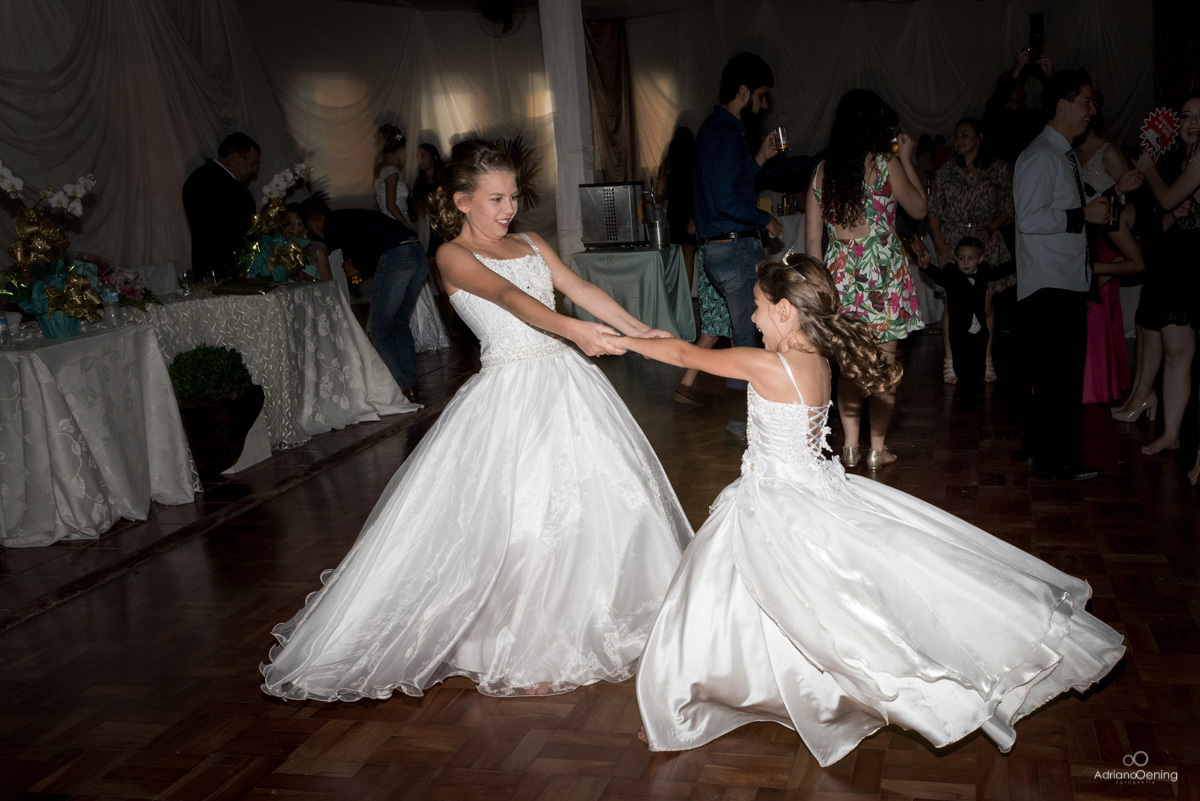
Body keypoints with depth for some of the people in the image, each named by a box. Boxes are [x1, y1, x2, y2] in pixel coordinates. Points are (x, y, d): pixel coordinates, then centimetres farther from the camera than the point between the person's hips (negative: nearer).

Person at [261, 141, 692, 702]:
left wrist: (637, 329, -12)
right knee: (518, 518, -6)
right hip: (510, 396, -7)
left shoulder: (530, 244, 14)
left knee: (596, 499, 10)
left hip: (566, 382, 7)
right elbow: (508, 296, -23)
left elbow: (582, 290, 2)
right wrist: (572, 329, -39)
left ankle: (585, 623, 30)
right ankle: (524, 649, 10)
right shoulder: (453, 256, -5)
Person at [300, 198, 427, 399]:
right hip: (419, 254, 9)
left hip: (394, 258, -9)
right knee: (399, 322, 20)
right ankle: (411, 382, 18)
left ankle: (406, 387, 3)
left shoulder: (331, 222, 8)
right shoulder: (351, 216, 31)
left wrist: (356, 267, 17)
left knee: (379, 329, 4)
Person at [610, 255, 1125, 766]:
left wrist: (625, 340, 2)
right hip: (810, 490, 7)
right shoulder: (816, 360, 1)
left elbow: (686, 355, -14)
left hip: (778, 508, -7)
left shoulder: (765, 366, -22)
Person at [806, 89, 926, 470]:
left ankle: (850, 447, 13)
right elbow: (919, 209, 6)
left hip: (841, 275, 4)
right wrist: (906, 159, 13)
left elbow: (812, 237, 5)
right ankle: (878, 449, 10)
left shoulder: (823, 171, 3)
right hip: (882, 273, -4)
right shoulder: (885, 165, -9)